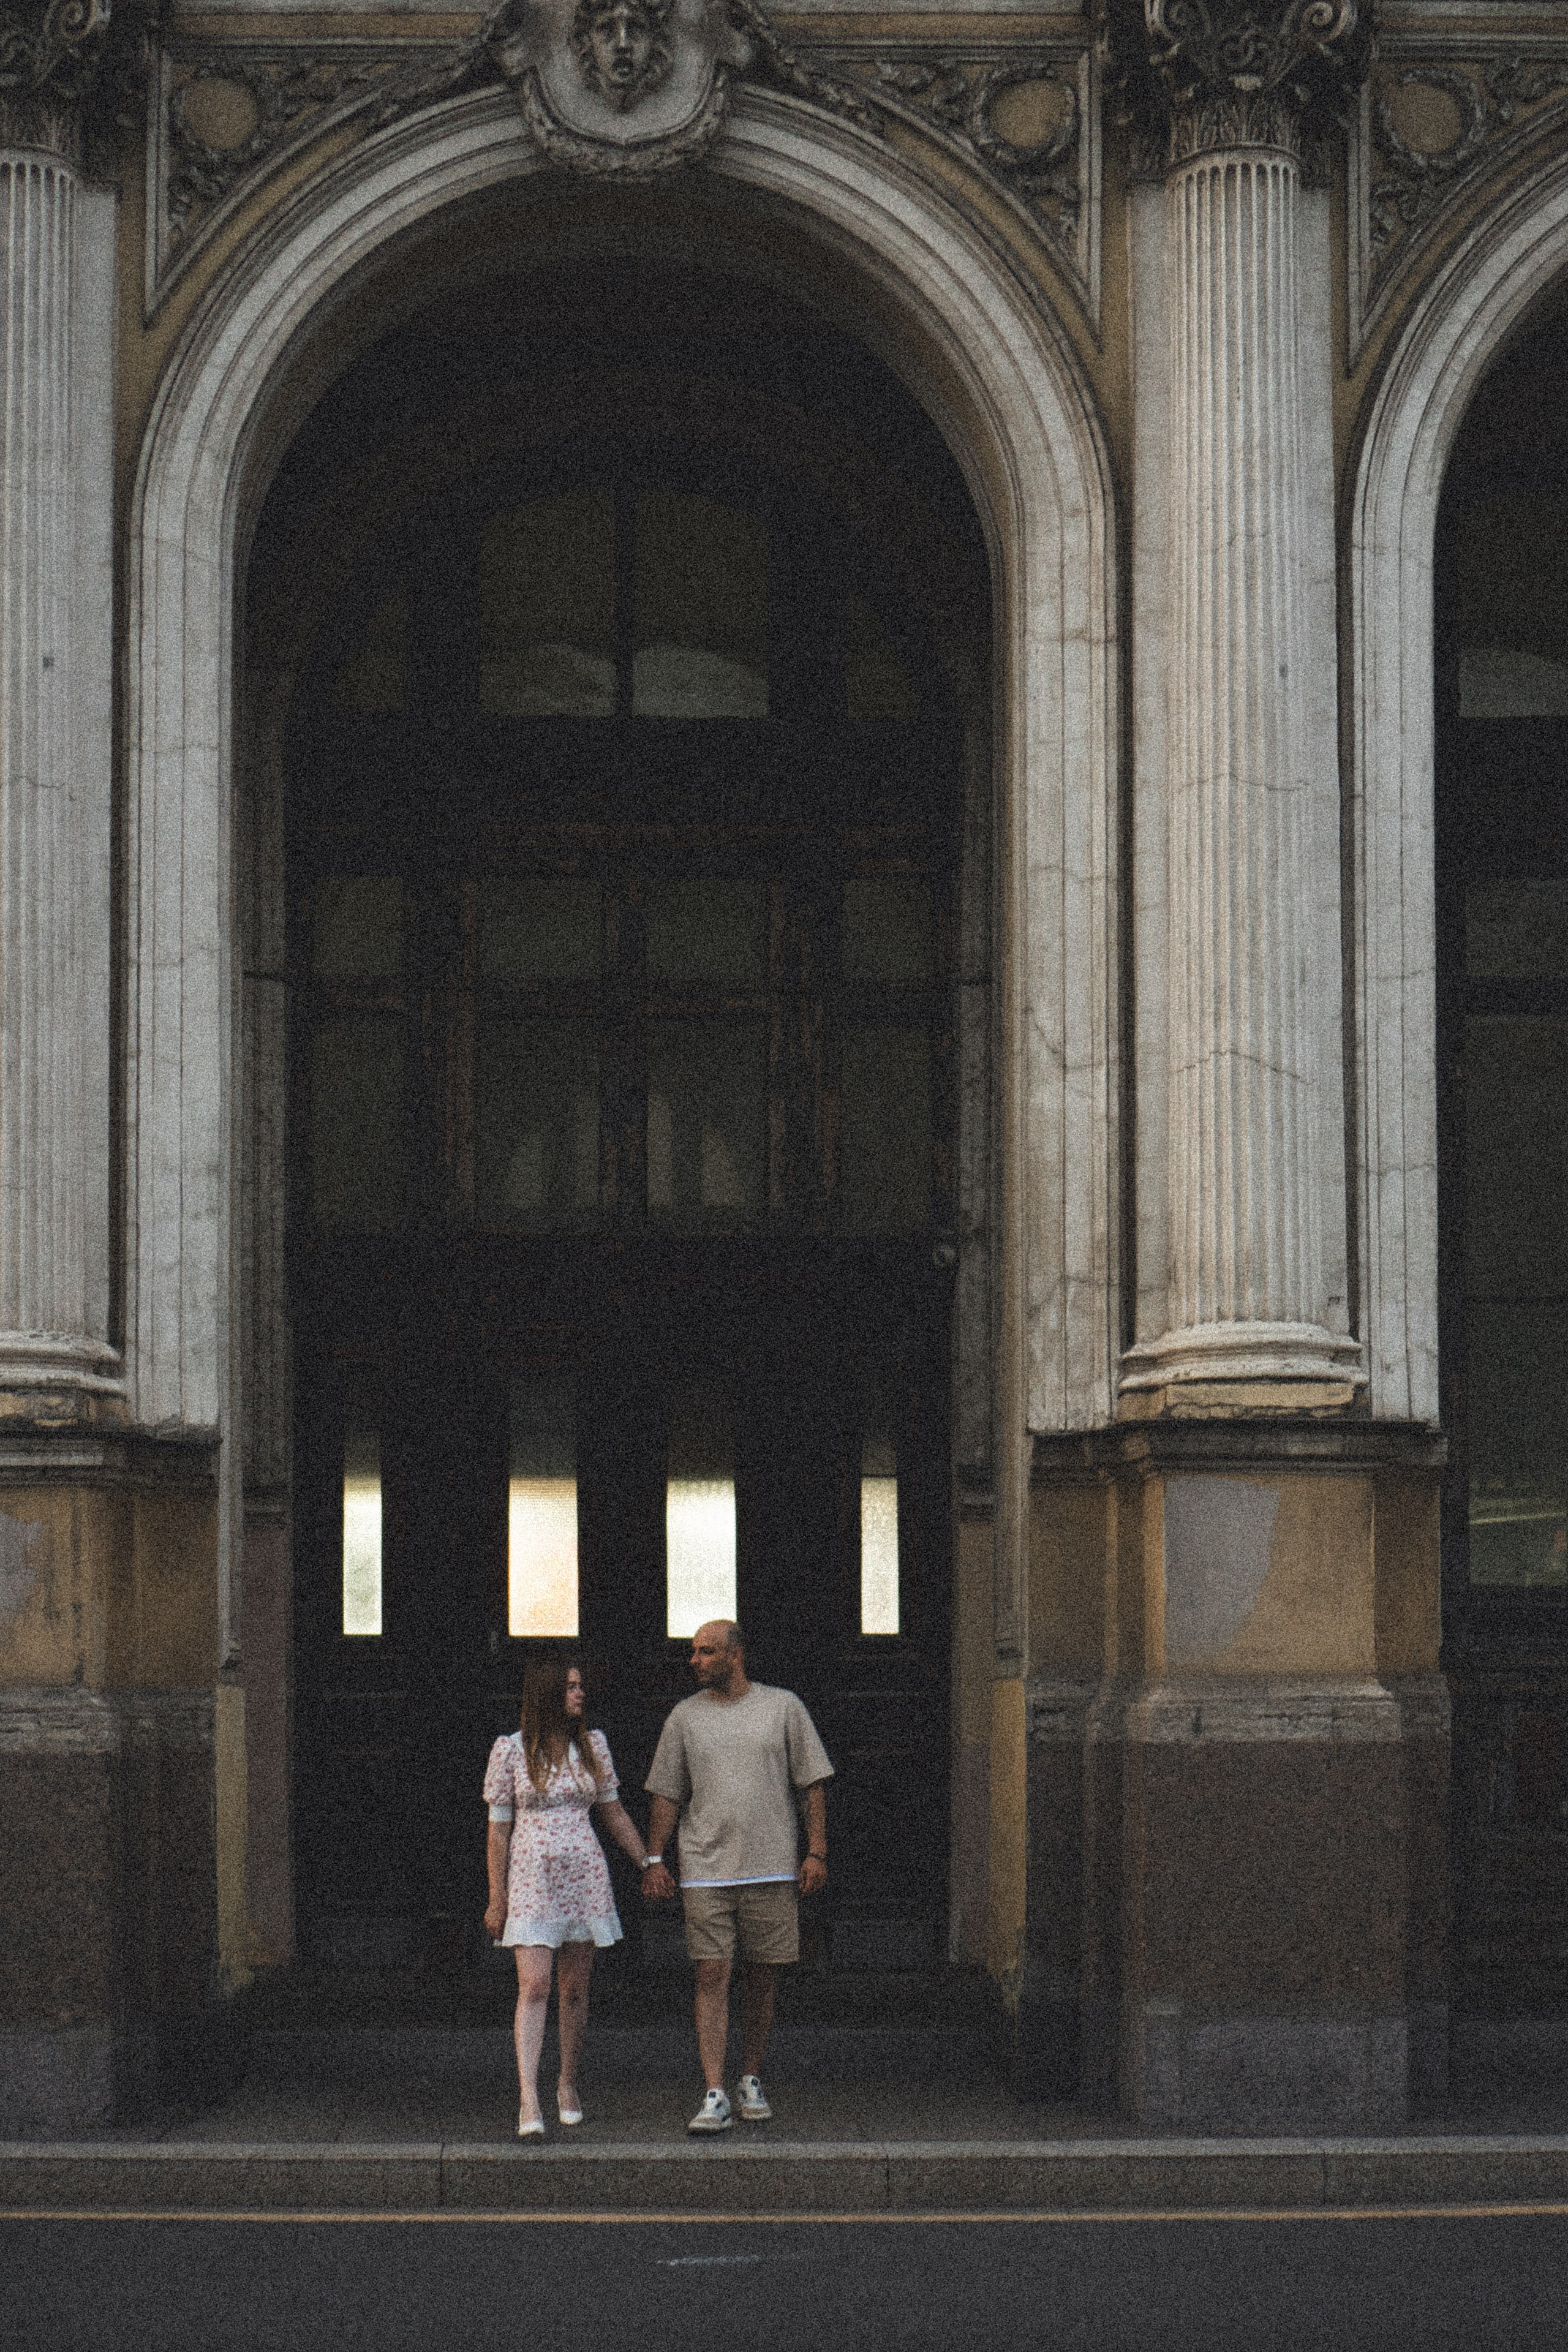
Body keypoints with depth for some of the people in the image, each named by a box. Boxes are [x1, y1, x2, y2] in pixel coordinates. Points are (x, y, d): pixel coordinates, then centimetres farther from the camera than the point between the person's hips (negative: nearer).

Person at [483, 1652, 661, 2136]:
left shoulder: (593, 1746, 7)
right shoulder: (510, 1750, -2)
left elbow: (614, 1814, 16)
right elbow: (498, 1828, 1)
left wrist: (648, 1864, 12)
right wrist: (496, 1899, 0)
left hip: (584, 1876, 3)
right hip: (532, 1877, -3)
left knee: (575, 1988, 7)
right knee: (534, 1986, -14)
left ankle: (568, 2084, 23)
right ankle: (528, 2100, -19)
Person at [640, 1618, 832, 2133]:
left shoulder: (782, 1707, 5)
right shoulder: (685, 1717, 8)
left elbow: (813, 1783, 6)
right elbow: (666, 1794, 11)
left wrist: (816, 1851, -1)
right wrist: (654, 1859, 3)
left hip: (772, 1866, 0)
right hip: (705, 1872, 0)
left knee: (762, 1977, 4)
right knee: (712, 1977, -8)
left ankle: (752, 2081, 20)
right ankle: (714, 2096, -10)